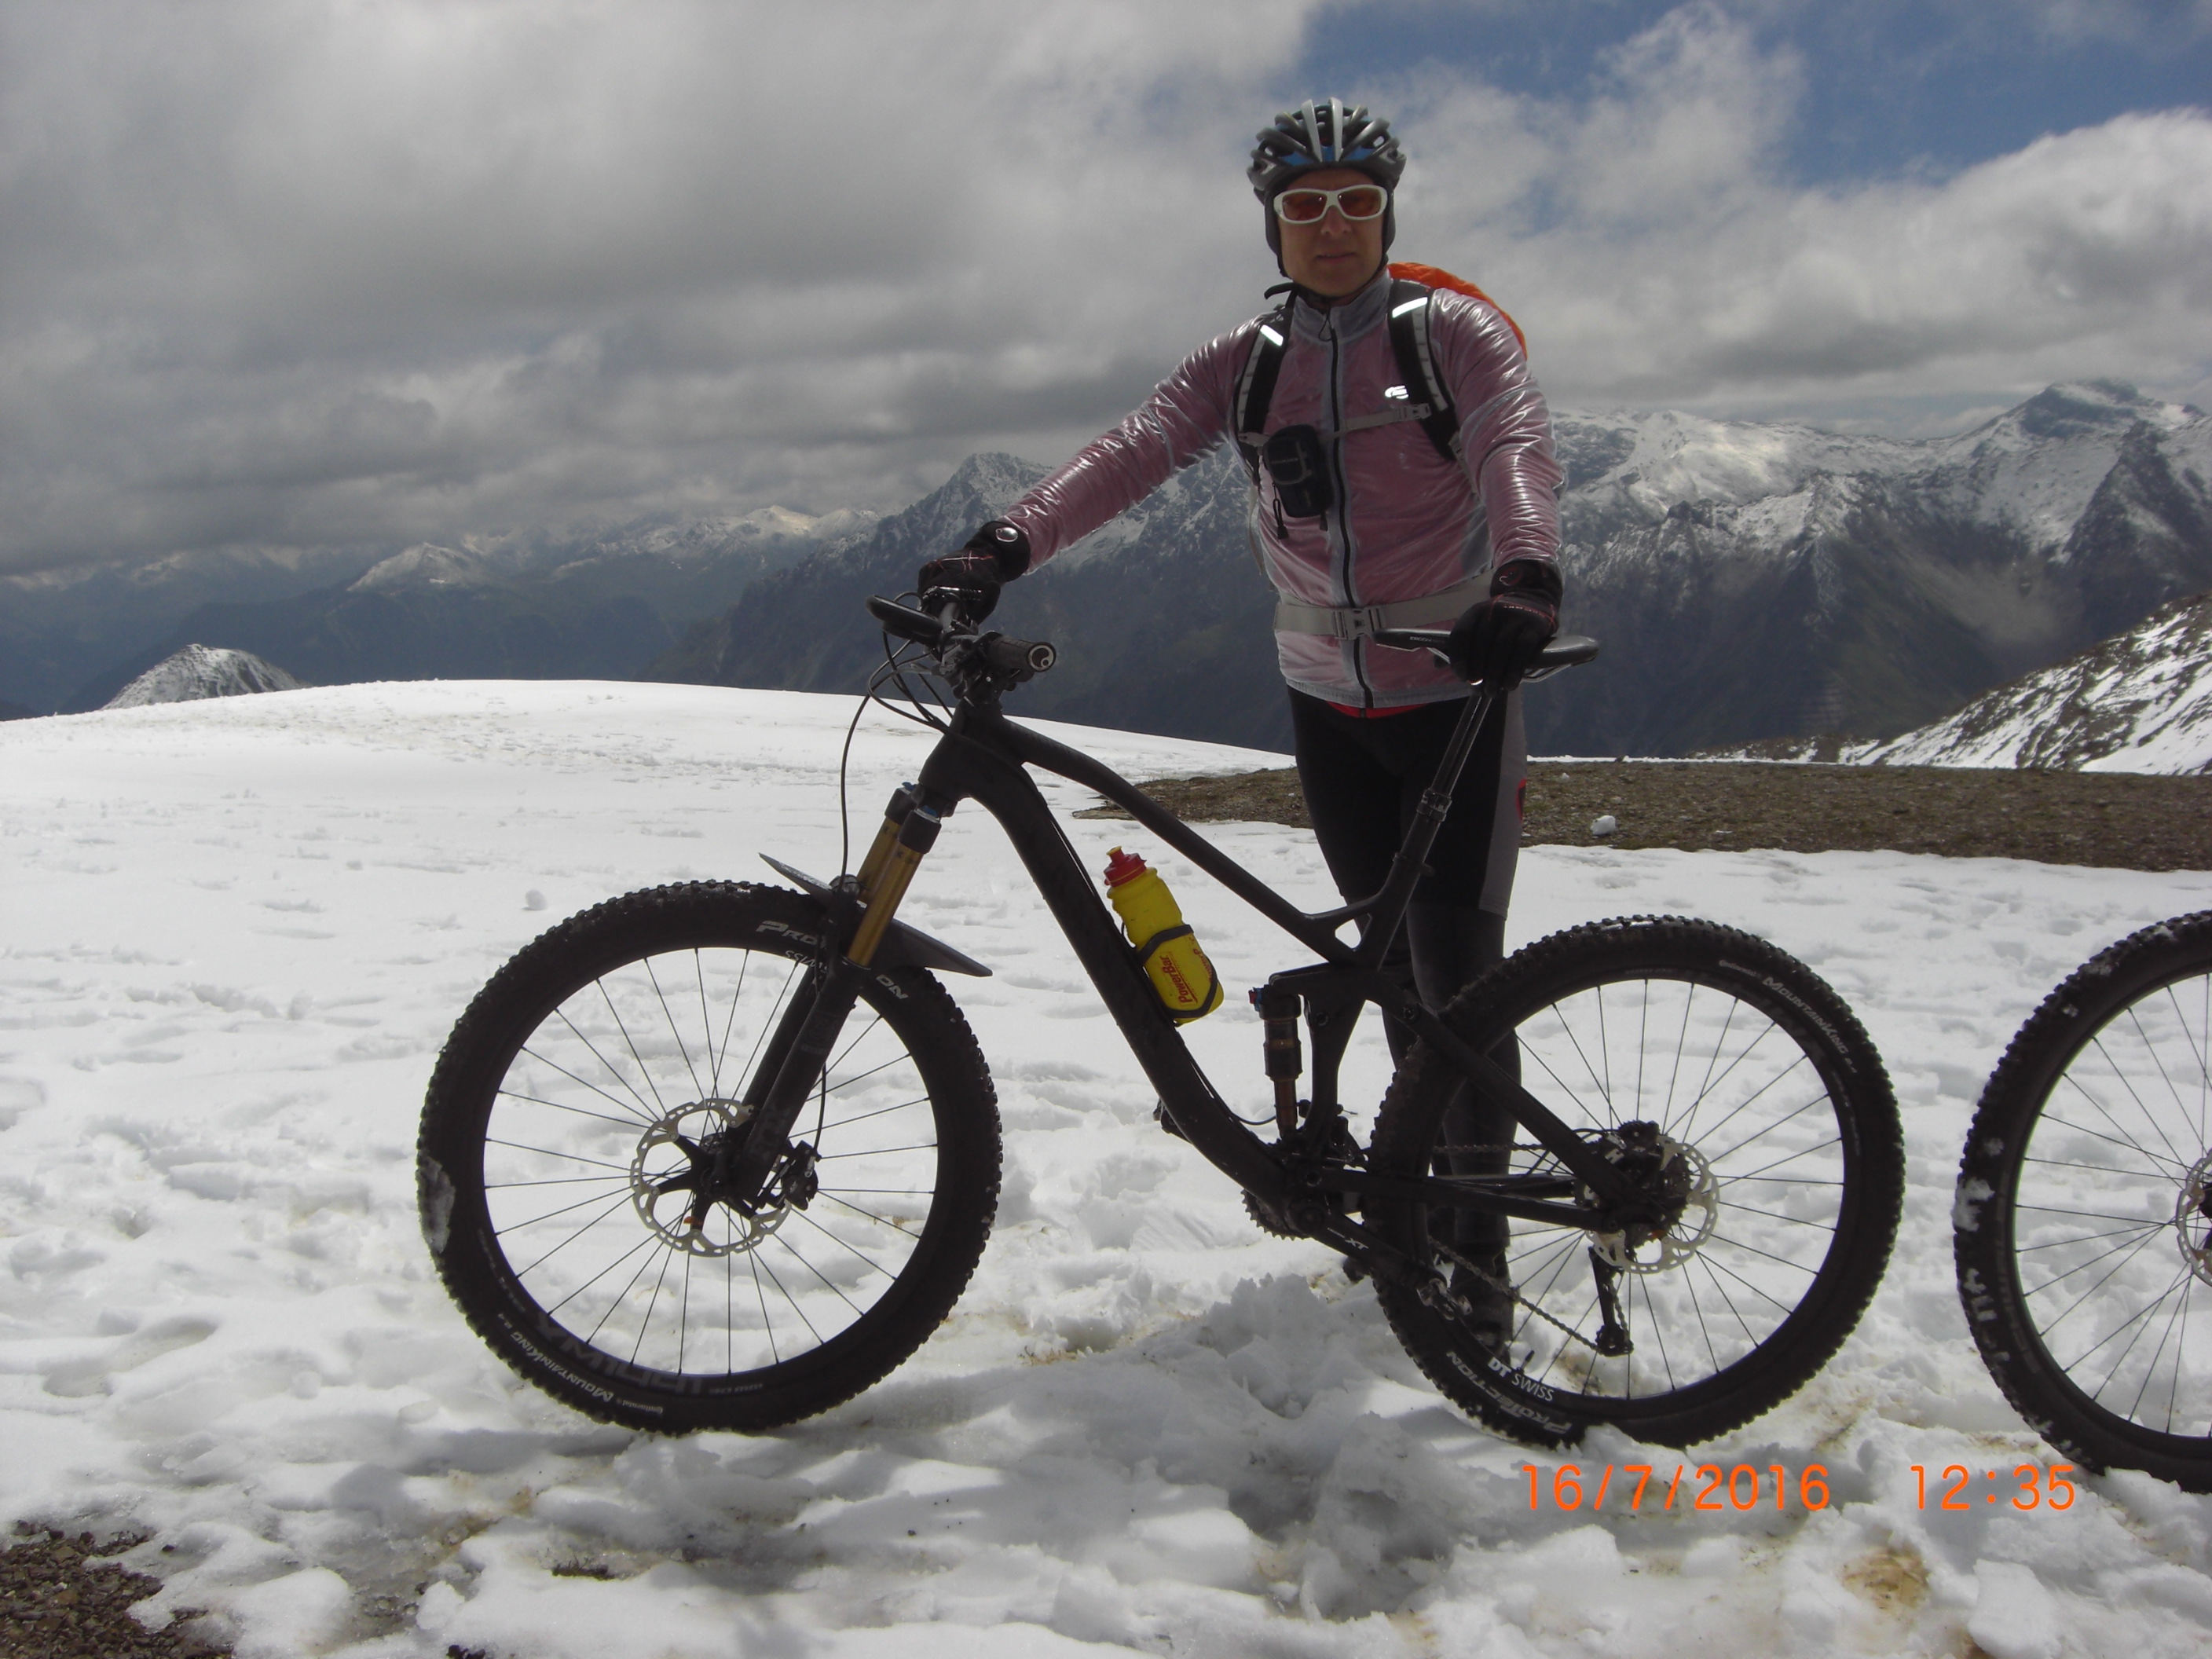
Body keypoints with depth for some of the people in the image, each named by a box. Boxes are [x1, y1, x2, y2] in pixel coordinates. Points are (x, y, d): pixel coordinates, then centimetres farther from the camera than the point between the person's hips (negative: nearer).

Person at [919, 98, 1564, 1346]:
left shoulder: (1457, 334, -7)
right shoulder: (1247, 364, 1)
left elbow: (1519, 449, -26)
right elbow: (1134, 455, -14)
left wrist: (1528, 568, -48)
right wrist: (1006, 546, -31)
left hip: (1458, 696, -4)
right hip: (1328, 703, 4)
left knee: (1457, 969, -7)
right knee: (1395, 965, 13)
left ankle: (1479, 1240, 7)